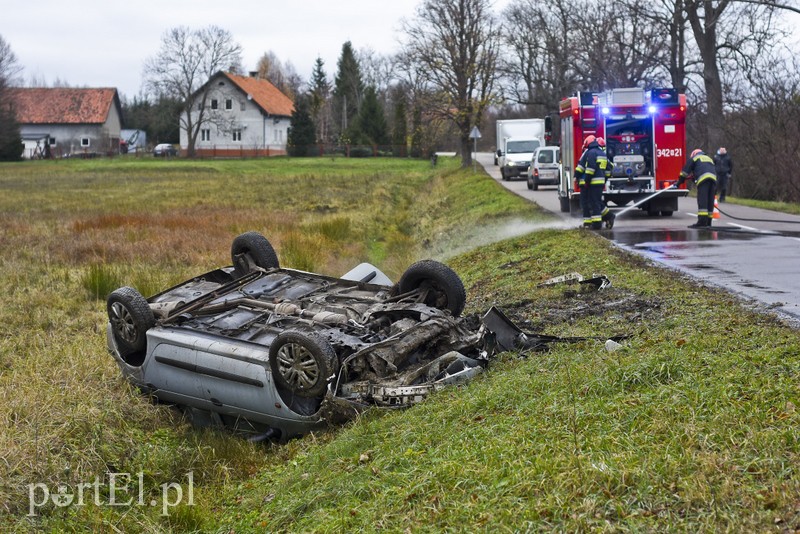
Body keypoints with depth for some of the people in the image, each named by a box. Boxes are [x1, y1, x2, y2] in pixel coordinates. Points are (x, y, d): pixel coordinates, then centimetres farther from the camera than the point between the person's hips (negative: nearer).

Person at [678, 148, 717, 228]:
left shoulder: (694, 158, 20)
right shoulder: (709, 159, 39)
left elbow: (686, 170, 14)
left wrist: (680, 181, 18)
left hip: (703, 178, -6)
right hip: (713, 178, 6)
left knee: (702, 201, -13)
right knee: (710, 201, 8)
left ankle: (702, 221, -22)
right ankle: (708, 222, 8)